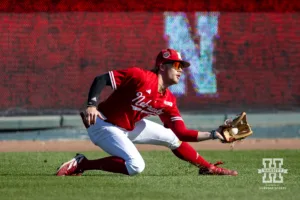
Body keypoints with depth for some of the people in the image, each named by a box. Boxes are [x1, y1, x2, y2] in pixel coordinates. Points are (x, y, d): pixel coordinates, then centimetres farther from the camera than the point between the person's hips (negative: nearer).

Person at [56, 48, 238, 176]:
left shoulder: (168, 101, 0)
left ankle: (208, 168, 31)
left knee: (173, 138, 13)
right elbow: (101, 79, -23)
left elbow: (182, 133, -2)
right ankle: (82, 164, -20)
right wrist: (92, 105, -37)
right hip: (104, 125, -8)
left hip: (130, 127, 8)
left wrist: (213, 134, -10)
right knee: (136, 165, -28)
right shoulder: (140, 76, -22)